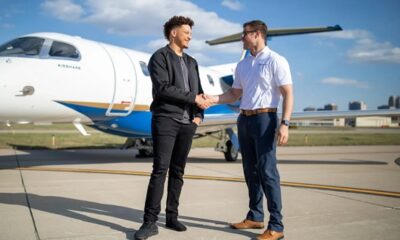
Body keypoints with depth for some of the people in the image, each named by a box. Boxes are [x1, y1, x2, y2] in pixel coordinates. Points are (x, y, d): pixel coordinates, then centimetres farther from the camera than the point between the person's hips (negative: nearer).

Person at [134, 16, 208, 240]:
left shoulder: (192, 62, 20)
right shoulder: (159, 57, -1)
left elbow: (199, 92, 19)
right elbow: (163, 88, -15)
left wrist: (199, 115, 1)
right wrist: (193, 98, -12)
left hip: (187, 123, 6)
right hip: (165, 120, -6)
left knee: (178, 171, 7)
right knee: (160, 170, -11)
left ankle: (172, 216, 15)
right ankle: (150, 222, -8)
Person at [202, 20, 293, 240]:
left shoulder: (275, 61, -6)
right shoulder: (242, 65, 15)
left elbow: (288, 94, -11)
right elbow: (235, 94, 19)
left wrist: (285, 123, -21)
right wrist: (214, 99, 2)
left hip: (265, 118, -7)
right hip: (244, 119, 7)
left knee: (267, 171, -10)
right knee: (250, 170, 12)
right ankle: (255, 217, 23)